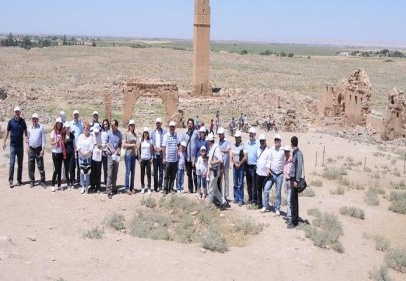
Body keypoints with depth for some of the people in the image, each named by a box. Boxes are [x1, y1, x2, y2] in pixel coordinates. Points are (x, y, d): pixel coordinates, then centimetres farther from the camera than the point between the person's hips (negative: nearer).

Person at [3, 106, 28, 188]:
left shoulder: (22, 121, -1)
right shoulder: (11, 121, -5)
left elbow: (25, 132, 8)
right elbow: (8, 131, 4)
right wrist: (4, 142, 3)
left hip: (20, 145, 2)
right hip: (13, 145, -2)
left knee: (20, 164, 9)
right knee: (12, 163, -6)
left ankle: (19, 179, 19)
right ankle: (10, 181, -2)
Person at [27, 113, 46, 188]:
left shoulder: (41, 128, -2)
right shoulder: (29, 128, 8)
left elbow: (43, 139, -4)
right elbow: (28, 138, 13)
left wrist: (43, 149, -10)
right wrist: (27, 147, 5)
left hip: (38, 149, -3)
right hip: (31, 149, 3)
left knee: (40, 166, -2)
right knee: (31, 166, 6)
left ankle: (43, 182, 4)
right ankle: (32, 181, 17)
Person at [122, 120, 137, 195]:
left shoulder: (135, 134, 11)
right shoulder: (126, 134, -5)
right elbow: (123, 144, -10)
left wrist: (136, 153, 11)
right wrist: (131, 145, -12)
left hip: (133, 155, 6)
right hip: (128, 154, -6)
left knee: (133, 172, 8)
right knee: (128, 172, -4)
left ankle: (132, 188, 15)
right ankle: (127, 188, 2)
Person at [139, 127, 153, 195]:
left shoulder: (150, 141, 2)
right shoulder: (141, 140, 2)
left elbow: (151, 150, 6)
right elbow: (139, 149, 5)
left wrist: (152, 158, -1)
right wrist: (139, 158, 0)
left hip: (148, 159, -1)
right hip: (142, 159, 1)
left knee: (148, 173, -2)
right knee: (142, 173, 5)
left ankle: (149, 188, 0)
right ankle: (142, 188, 13)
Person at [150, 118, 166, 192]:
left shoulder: (164, 132, 2)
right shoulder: (152, 132, 10)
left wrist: (162, 148, -12)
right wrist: (154, 146, -7)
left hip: (162, 153, -2)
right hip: (155, 153, 2)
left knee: (161, 171, 0)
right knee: (155, 171, 5)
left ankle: (160, 186, 6)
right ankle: (155, 186, 11)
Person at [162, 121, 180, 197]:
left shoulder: (176, 135, 4)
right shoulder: (166, 136, -5)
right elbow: (163, 147, -3)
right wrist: (164, 158, -5)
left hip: (175, 159, 3)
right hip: (168, 159, -3)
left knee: (173, 176, 9)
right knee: (166, 176, 1)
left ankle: (170, 189, 20)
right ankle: (165, 190, 6)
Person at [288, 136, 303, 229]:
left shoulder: (298, 153, -15)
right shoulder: (294, 152, 12)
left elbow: (299, 167, -19)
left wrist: (296, 180, -21)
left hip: (295, 179, -9)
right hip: (292, 179, 9)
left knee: (293, 201, -6)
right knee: (294, 200, 13)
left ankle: (294, 221, -1)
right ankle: (295, 219, 21)